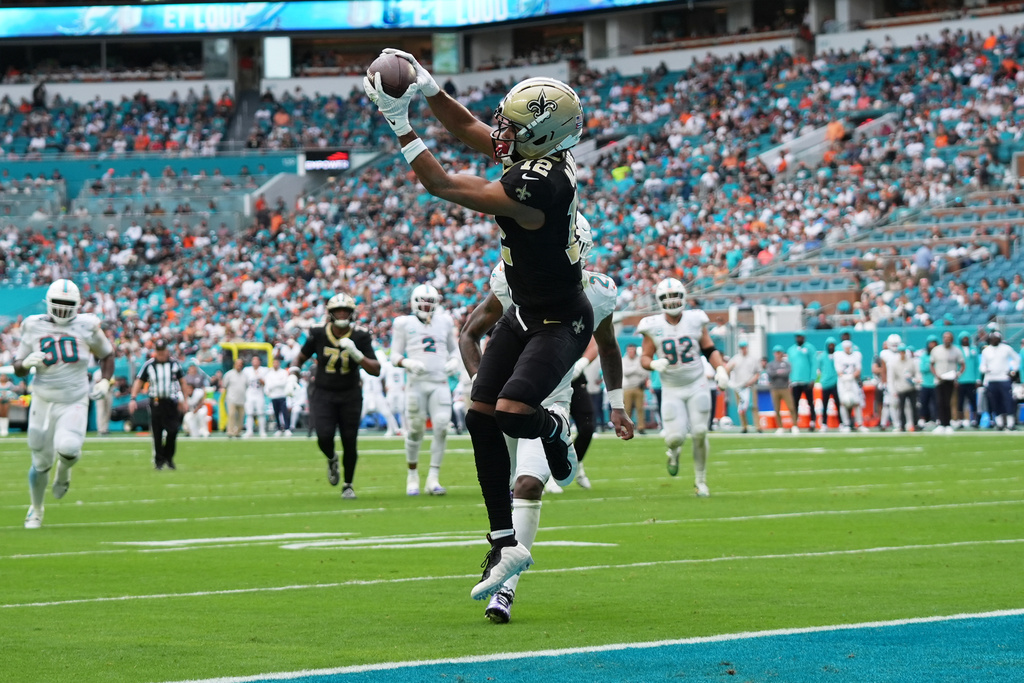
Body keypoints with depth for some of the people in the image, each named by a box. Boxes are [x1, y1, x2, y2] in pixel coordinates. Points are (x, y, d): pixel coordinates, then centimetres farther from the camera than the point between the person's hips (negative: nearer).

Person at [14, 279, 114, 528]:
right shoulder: (34, 327, -1)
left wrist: (105, 381, 1)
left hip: (74, 403, -1)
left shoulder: (86, 326, -1)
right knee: (41, 462, 6)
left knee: (68, 448, -27)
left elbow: (106, 354, 16)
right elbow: (18, 369, 4)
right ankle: (36, 510, 32)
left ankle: (64, 471, 11)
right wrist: (27, 363, -18)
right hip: (43, 402, 1)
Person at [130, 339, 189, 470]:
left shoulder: (175, 364, 5)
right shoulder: (149, 365, 2)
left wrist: (185, 401, 10)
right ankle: (159, 460, 9)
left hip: (171, 402, 1)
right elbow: (139, 381, 3)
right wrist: (133, 399, -8)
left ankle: (168, 458, 12)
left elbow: (183, 383, 13)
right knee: (157, 433, -1)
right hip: (156, 402, -1)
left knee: (172, 431, -7)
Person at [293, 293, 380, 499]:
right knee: (324, 437, -18)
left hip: (350, 395, 0)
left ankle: (348, 486, 21)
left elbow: (376, 370, -15)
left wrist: (356, 354, -29)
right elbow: (302, 357, 10)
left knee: (349, 442, -1)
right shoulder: (318, 334, -9)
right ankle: (332, 460, 19)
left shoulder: (360, 337, -11)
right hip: (323, 394, 0)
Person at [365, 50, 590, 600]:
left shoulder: (535, 185, -33)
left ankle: (554, 429, 12)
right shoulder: (540, 154, -6)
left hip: (561, 323, -10)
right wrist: (428, 89, -6)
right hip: (526, 313, 10)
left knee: (512, 414, -28)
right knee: (480, 417, 1)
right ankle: (504, 545, 9)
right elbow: (466, 128, 9)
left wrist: (400, 125, -24)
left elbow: (443, 186, -26)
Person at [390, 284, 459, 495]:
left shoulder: (444, 323, 12)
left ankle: (433, 479, -4)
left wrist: (455, 361, 2)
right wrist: (408, 363, -16)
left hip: (440, 383, 2)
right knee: (415, 430, 1)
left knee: (441, 430, -10)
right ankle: (412, 477, 19)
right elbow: (395, 355, 4)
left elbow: (454, 349, 24)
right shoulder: (404, 324, 4)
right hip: (416, 383, -2)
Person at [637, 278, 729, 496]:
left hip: (697, 386, 1)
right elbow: (644, 358, 0)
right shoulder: (653, 327, -5)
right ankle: (673, 451, 28)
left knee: (699, 433, -5)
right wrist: (654, 364, -22)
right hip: (672, 390, -1)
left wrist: (721, 369, -9)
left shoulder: (695, 321, -2)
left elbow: (710, 350, 6)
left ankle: (700, 480, 12)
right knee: (676, 436, -11)